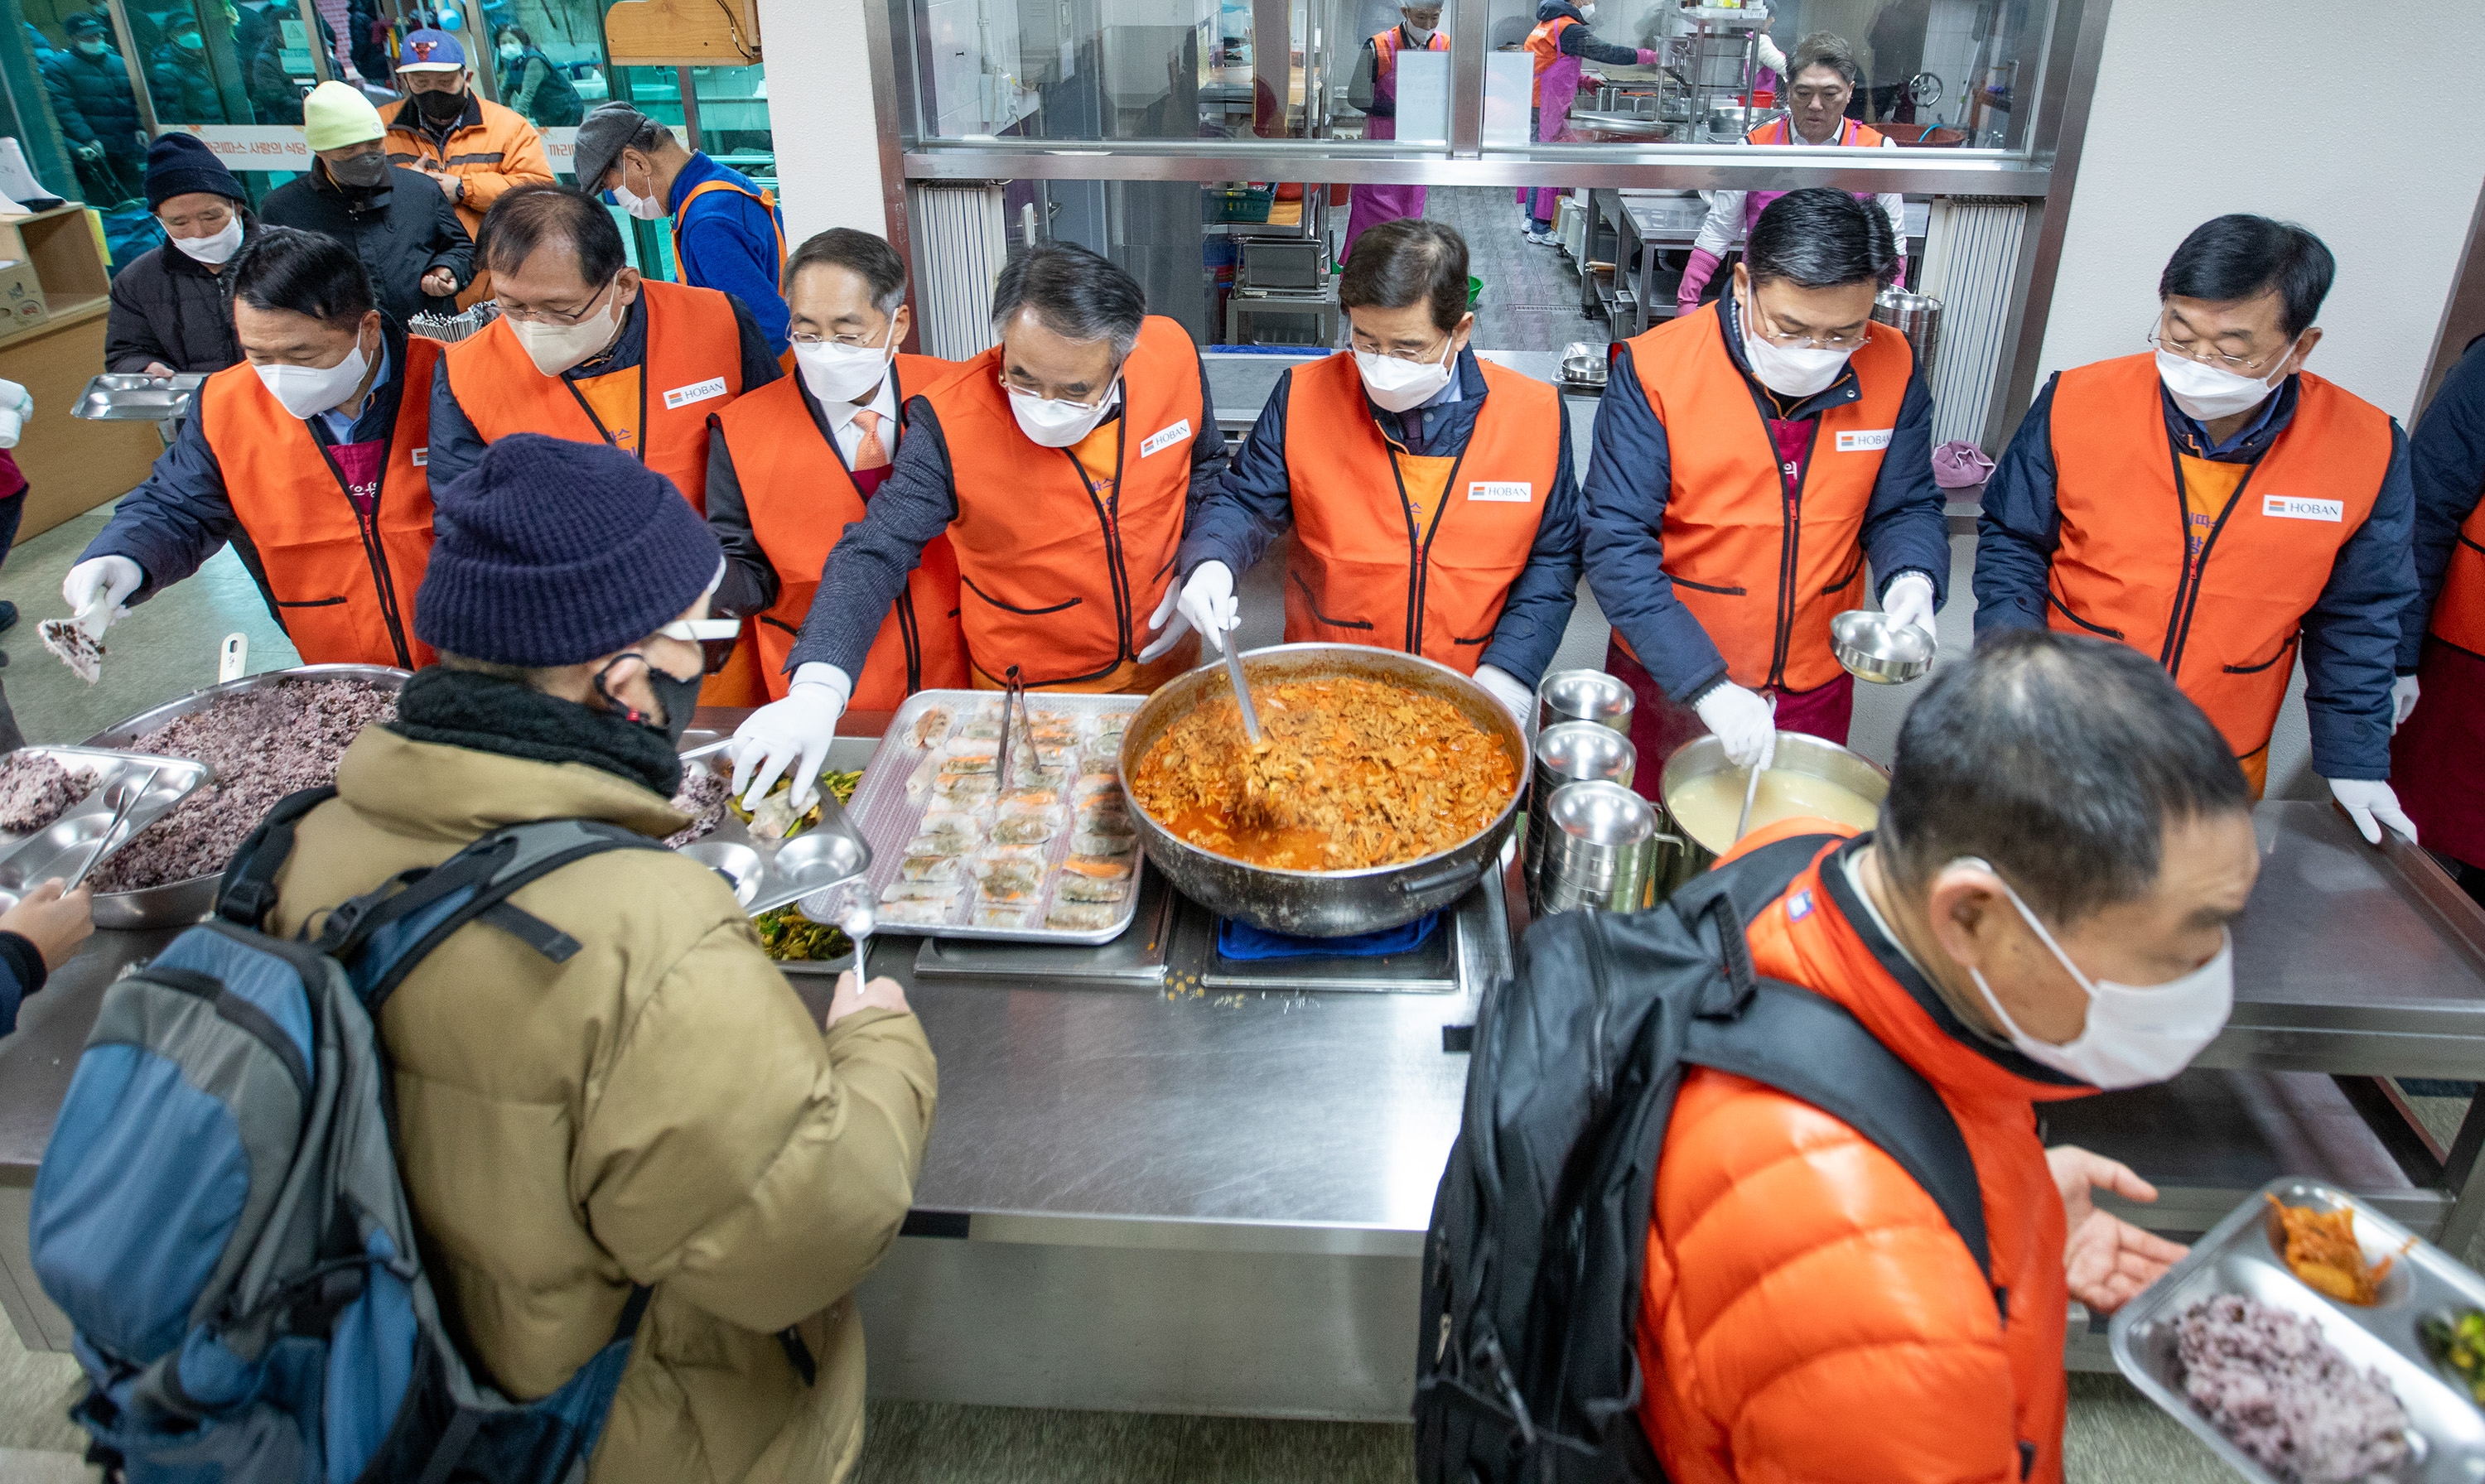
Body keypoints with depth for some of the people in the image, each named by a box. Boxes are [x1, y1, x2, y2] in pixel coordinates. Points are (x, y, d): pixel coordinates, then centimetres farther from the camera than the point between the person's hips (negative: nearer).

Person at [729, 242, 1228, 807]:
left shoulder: (1172, 354, -19)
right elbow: (873, 554, -25)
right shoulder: (951, 426, -29)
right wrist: (818, 688, -39)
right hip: (1030, 694, -3)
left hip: (1165, 658, 3)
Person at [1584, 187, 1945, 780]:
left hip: (1816, 687, 3)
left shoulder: (1892, 369, -8)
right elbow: (1618, 545, -22)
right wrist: (1707, 686, -29)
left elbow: (1905, 507, 5)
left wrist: (1913, 578, -18)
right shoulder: (1652, 372, -19)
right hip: (1668, 686, -3)